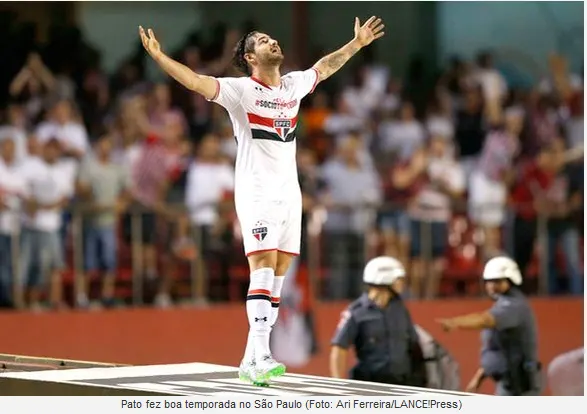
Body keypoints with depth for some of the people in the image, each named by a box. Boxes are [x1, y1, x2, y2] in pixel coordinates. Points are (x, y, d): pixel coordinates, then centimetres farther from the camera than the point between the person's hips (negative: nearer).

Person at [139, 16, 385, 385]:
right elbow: (196, 81, -17)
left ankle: (251, 361, 7)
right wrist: (159, 56, -30)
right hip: (256, 192, -6)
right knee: (263, 267, -17)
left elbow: (324, 67, 33)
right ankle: (261, 358, -26)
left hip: (289, 192, 6)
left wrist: (357, 43, 41)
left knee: (278, 275, 3)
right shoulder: (240, 90, -5)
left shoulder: (294, 84, 14)